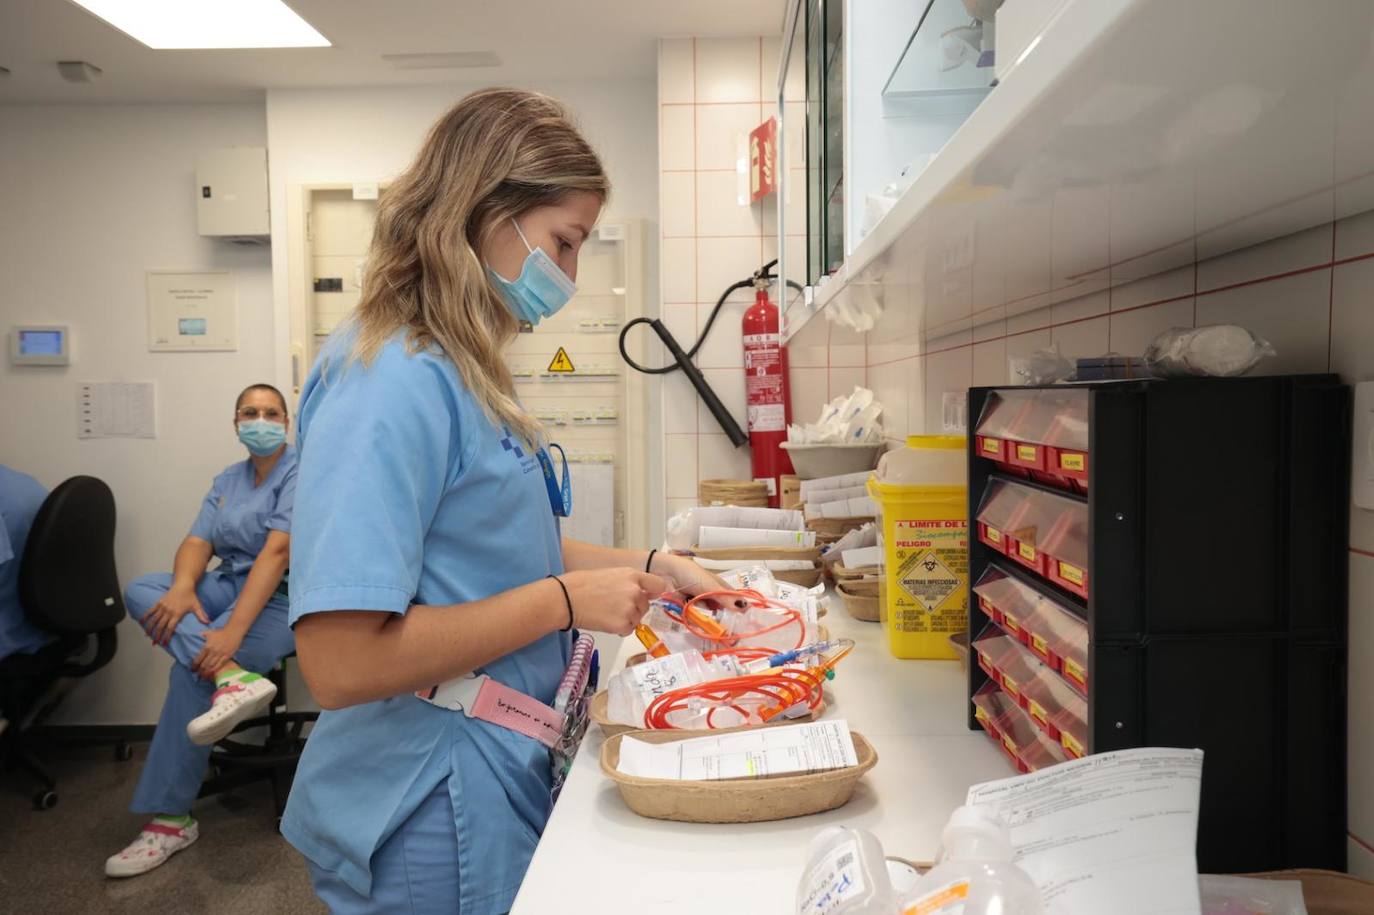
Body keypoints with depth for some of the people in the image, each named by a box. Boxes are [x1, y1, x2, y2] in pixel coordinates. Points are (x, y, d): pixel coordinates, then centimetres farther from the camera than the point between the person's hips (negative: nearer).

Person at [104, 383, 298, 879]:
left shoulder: (301, 473, -11)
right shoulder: (227, 480, 14)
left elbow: (277, 551, -22)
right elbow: (197, 542, 2)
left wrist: (233, 630, -31)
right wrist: (183, 587, -22)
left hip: (285, 597, -7)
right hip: (228, 586, 8)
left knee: (191, 668, -25)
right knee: (141, 591, -15)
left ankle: (170, 818, -14)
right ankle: (234, 677, -36)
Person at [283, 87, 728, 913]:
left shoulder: (467, 372, 5)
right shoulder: (396, 382, -24)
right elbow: (340, 663, -28)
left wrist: (648, 565, 4)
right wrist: (567, 601, -22)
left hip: (504, 771, 9)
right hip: (438, 813, -9)